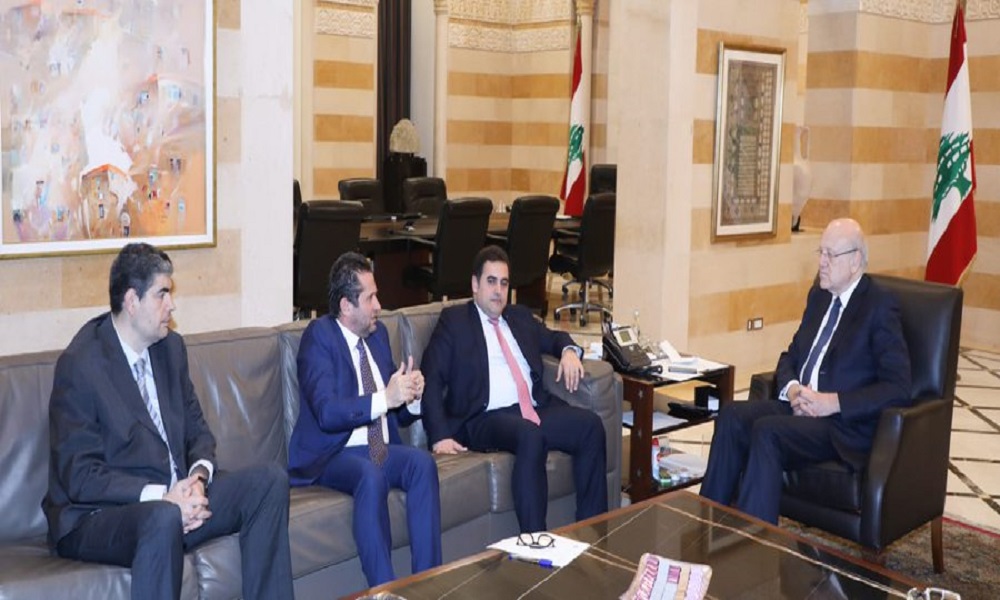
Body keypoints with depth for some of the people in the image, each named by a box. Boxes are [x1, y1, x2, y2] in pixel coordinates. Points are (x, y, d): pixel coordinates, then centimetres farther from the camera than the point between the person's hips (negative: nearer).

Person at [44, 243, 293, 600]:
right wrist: (162, 496, -24)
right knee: (163, 518, -38)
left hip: (176, 496, 7)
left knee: (271, 480, -10)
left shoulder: (171, 347, 9)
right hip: (96, 516, -7)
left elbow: (197, 430, 12)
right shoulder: (79, 365, -13)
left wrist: (198, 478, -9)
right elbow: (81, 477, -16)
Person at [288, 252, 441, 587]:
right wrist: (385, 399, -27)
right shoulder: (319, 336, -8)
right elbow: (327, 412, -22)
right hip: (332, 454, -6)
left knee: (423, 462, -24)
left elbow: (400, 416, 15)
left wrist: (410, 395, -8)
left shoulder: (378, 333, 12)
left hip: (380, 449, 6)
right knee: (371, 476, -35)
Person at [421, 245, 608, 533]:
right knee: (530, 436, -36)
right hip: (486, 418, -6)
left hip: (536, 410, 6)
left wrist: (569, 351, 13)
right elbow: (432, 380, 0)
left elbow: (553, 337, 40)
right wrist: (440, 436, -14)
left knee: (590, 424, -20)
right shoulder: (454, 320, 8)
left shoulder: (520, 317, 25)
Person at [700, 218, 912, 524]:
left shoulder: (880, 305, -7)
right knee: (732, 414, -19)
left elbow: (898, 388, -14)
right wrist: (792, 388, -2)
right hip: (800, 406, 7)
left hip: (845, 424, -7)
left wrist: (834, 402, -20)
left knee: (767, 430, -31)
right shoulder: (819, 295, 15)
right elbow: (791, 354, 21)